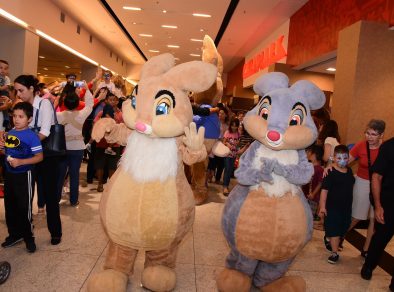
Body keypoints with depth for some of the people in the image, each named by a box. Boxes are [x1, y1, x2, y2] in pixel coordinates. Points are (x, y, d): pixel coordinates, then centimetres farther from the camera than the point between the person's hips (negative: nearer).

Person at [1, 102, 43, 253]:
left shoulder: (31, 136, -16)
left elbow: (39, 156, -19)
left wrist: (21, 162, -27)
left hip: (24, 176, -7)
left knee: (24, 207, 4)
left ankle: (28, 237, 21)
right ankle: (14, 234, 34)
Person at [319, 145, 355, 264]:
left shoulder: (349, 171, 4)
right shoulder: (330, 172, -16)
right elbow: (324, 190, -18)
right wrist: (322, 207, -22)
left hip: (346, 206, 7)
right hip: (333, 206, -6)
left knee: (342, 229, 17)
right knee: (335, 231, 0)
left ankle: (328, 238, 41)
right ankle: (334, 253, 12)